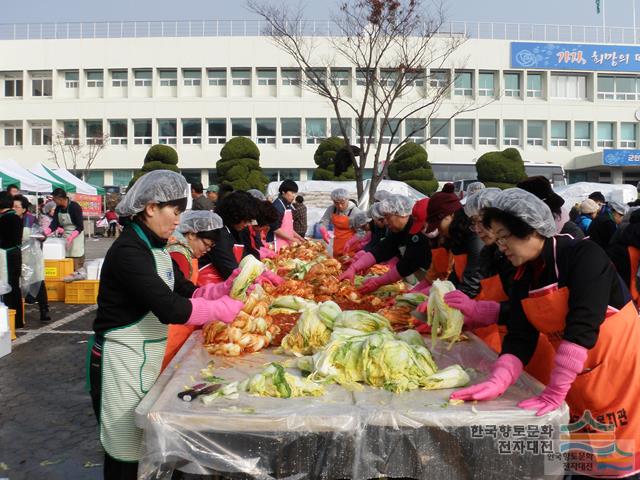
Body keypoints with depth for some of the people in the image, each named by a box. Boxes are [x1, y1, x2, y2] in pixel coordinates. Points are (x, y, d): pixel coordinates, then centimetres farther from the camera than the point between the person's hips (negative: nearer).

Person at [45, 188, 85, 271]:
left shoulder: (75, 207, -18)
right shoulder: (58, 208, 1)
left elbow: (80, 226, -19)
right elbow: (54, 224, -2)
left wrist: (71, 237, -31)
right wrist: (45, 233, -18)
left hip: (76, 235, -7)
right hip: (65, 236, 7)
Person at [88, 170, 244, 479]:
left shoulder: (154, 246, 7)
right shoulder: (129, 251, -23)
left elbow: (185, 290, 9)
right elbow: (170, 309, -30)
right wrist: (225, 309, -21)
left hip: (146, 359, 9)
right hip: (121, 361, -9)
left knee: (143, 443, 20)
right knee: (125, 449, 6)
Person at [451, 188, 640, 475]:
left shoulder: (584, 255, -18)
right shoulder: (522, 279, 1)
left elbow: (581, 326, -27)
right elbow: (519, 338, -6)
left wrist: (554, 393, -30)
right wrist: (497, 383, -22)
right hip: (579, 382, 6)